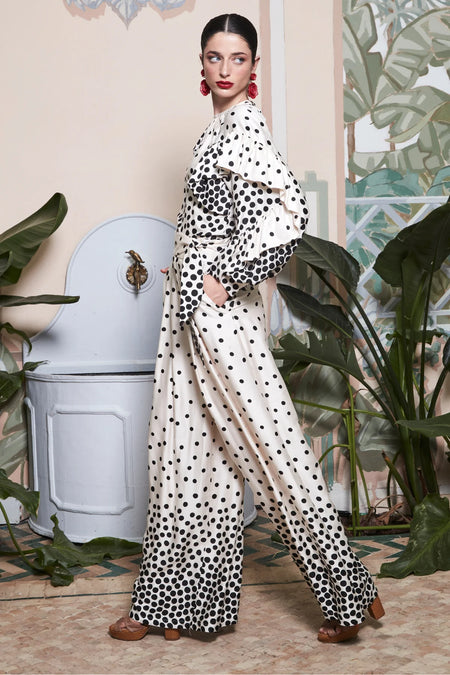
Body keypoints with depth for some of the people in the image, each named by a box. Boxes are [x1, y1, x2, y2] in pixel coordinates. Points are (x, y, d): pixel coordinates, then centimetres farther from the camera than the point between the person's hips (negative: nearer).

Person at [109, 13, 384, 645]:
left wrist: (225, 277, -19)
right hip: (194, 309, 10)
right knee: (185, 448, 12)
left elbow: (290, 211, -25)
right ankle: (168, 602, 22)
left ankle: (347, 591, 10)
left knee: (265, 443, -3)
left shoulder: (243, 125, -12)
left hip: (219, 309, -10)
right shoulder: (221, 125, 16)